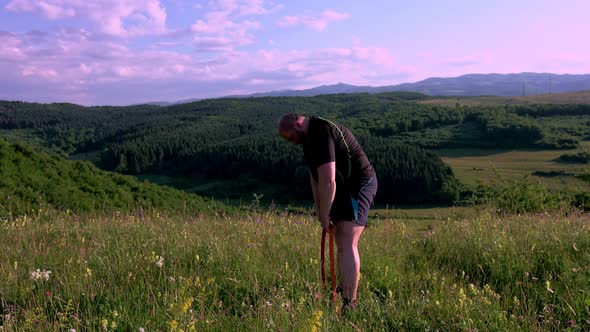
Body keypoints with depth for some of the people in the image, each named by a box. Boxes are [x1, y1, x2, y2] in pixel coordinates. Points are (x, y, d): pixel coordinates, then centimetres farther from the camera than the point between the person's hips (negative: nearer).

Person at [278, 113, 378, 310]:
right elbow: (314, 176, 12)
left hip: (358, 185, -11)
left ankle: (349, 303, -14)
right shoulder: (308, 137, 10)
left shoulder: (321, 135, -24)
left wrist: (324, 215, -16)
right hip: (345, 188, 11)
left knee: (347, 244, -15)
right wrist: (319, 208, 6)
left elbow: (327, 182, -26)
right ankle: (343, 290, 31)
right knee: (341, 240, 18)